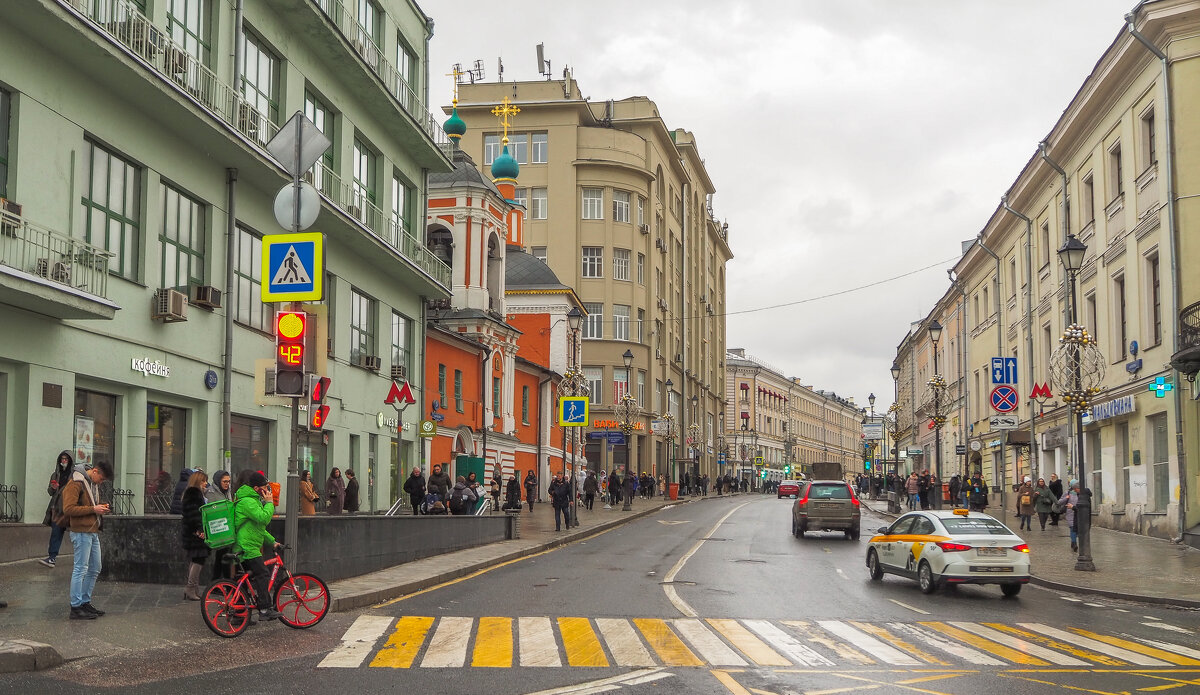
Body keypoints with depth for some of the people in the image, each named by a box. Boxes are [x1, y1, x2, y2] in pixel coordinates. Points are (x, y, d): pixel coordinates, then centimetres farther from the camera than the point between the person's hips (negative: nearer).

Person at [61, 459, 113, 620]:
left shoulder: (93, 483, 17)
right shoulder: (76, 484, -13)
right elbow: (68, 509, -20)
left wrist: (100, 508, 9)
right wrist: (93, 509, -20)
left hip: (93, 532, 10)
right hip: (82, 532, -10)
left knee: (94, 569, 14)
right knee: (81, 569, -6)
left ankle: (85, 602, 24)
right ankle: (76, 608, -1)